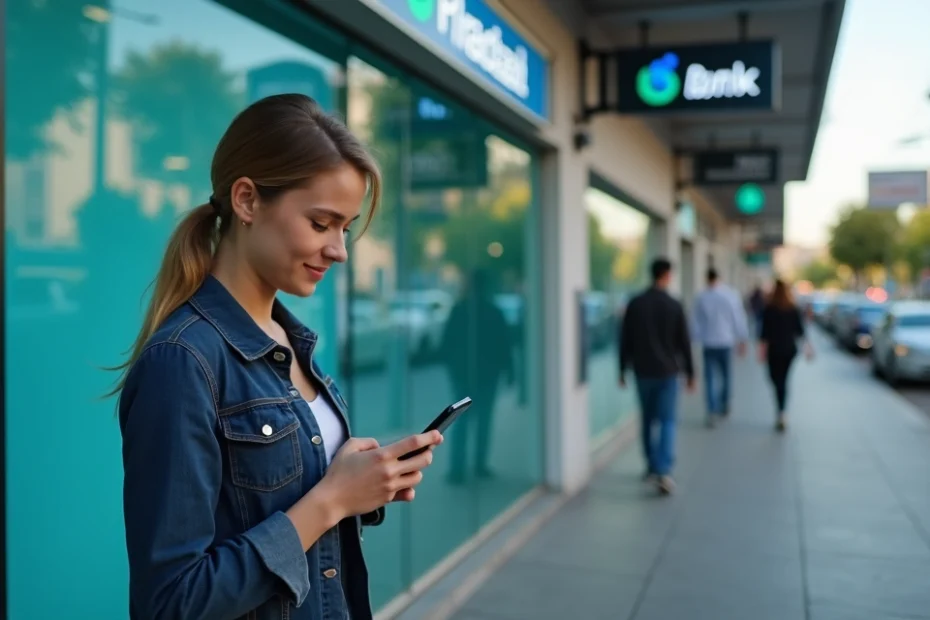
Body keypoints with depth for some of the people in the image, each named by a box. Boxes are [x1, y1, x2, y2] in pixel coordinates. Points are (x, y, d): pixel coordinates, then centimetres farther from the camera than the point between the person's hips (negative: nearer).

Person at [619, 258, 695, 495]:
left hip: (643, 371, 2)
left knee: (647, 420, 16)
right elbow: (684, 342, -3)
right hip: (668, 371, -2)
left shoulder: (635, 304, -1)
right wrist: (690, 373, 6)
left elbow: (625, 340, 1)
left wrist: (623, 369, 9)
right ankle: (663, 471, -14)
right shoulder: (674, 305, -6)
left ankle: (652, 467, 25)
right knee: (667, 421, -1)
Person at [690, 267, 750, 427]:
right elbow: (739, 319, 0)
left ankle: (712, 412, -8)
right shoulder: (731, 295, -4)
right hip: (726, 341, 1)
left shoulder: (701, 297, -5)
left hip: (708, 343, -1)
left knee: (710, 378, 0)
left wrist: (695, 339, 10)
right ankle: (724, 406, 29)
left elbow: (695, 321, 0)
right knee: (726, 375, 17)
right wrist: (742, 340, 8)